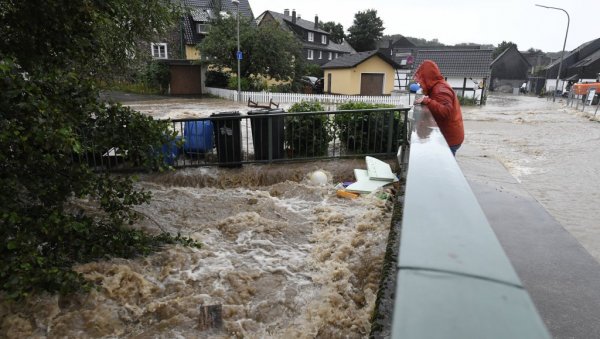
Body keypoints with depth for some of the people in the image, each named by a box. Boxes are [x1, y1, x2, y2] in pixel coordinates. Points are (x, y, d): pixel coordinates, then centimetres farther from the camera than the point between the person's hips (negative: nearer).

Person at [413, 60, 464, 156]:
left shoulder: (440, 90, -19)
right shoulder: (438, 86, 14)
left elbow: (446, 111, -32)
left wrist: (426, 101, -35)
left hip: (449, 138, -10)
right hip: (447, 135, 10)